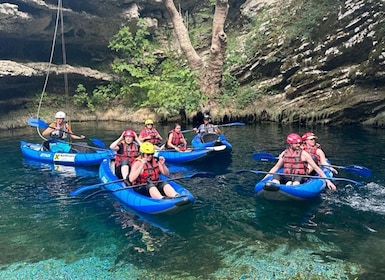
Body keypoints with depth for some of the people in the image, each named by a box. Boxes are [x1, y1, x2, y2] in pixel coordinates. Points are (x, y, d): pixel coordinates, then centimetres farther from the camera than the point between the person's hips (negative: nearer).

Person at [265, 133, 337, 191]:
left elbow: (316, 168, 1)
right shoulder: (284, 153, 10)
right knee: (276, 176, -28)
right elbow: (276, 167, 20)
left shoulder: (303, 154, 0)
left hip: (300, 178, -2)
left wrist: (328, 181, -3)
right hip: (286, 177, 2)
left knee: (299, 177, -36)